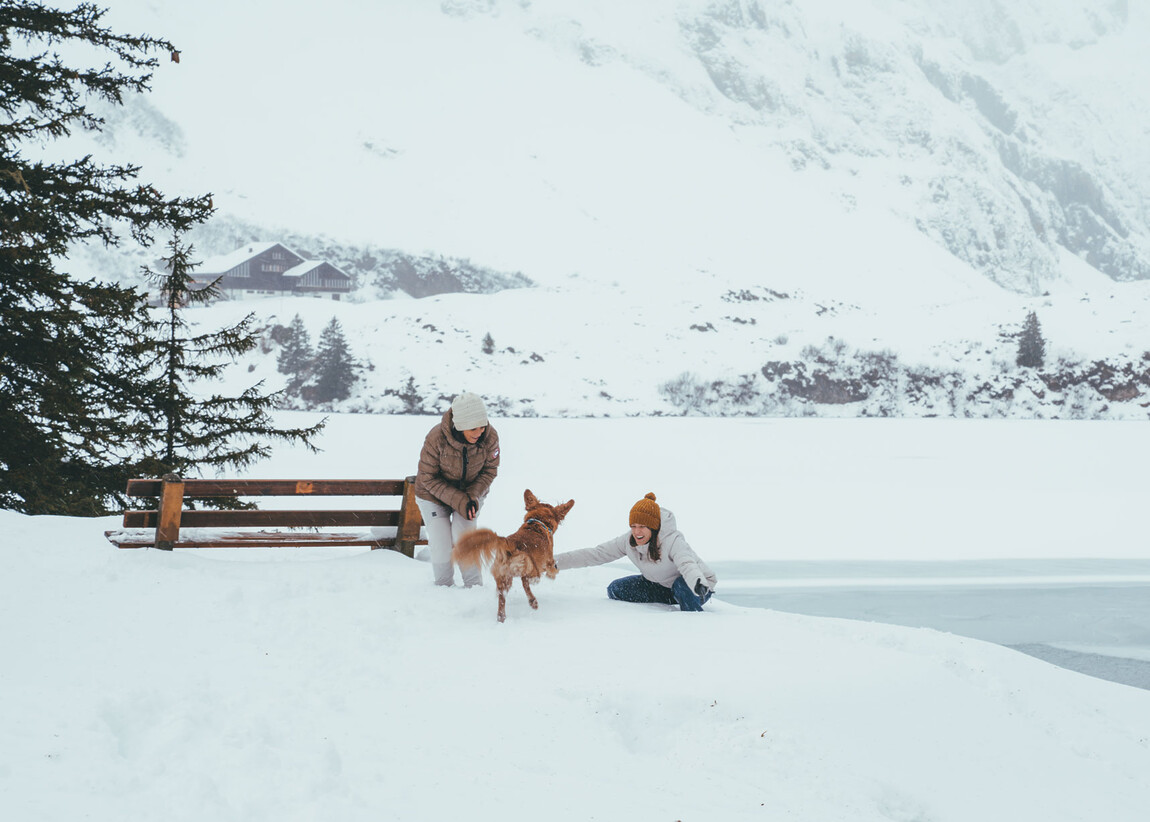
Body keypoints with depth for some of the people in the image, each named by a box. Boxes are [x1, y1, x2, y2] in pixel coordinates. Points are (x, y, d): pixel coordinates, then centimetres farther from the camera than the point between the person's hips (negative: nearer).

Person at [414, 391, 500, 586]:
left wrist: (473, 496, -23)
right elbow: (428, 477, -22)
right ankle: (444, 586, 17)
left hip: (471, 492, 2)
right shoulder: (436, 438, -32)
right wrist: (458, 501, -29)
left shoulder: (490, 437, -23)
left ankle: (475, 587, -1)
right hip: (433, 496, -1)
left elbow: (489, 471, -7)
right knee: (442, 548, -7)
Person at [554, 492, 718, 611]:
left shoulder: (673, 540, -32)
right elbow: (596, 554, -10)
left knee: (682, 585, -41)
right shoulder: (629, 541, -14)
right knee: (615, 590, -9)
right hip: (661, 587, 6)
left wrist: (698, 584, -73)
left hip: (699, 584, -6)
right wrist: (557, 561, -19)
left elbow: (687, 564, -50)